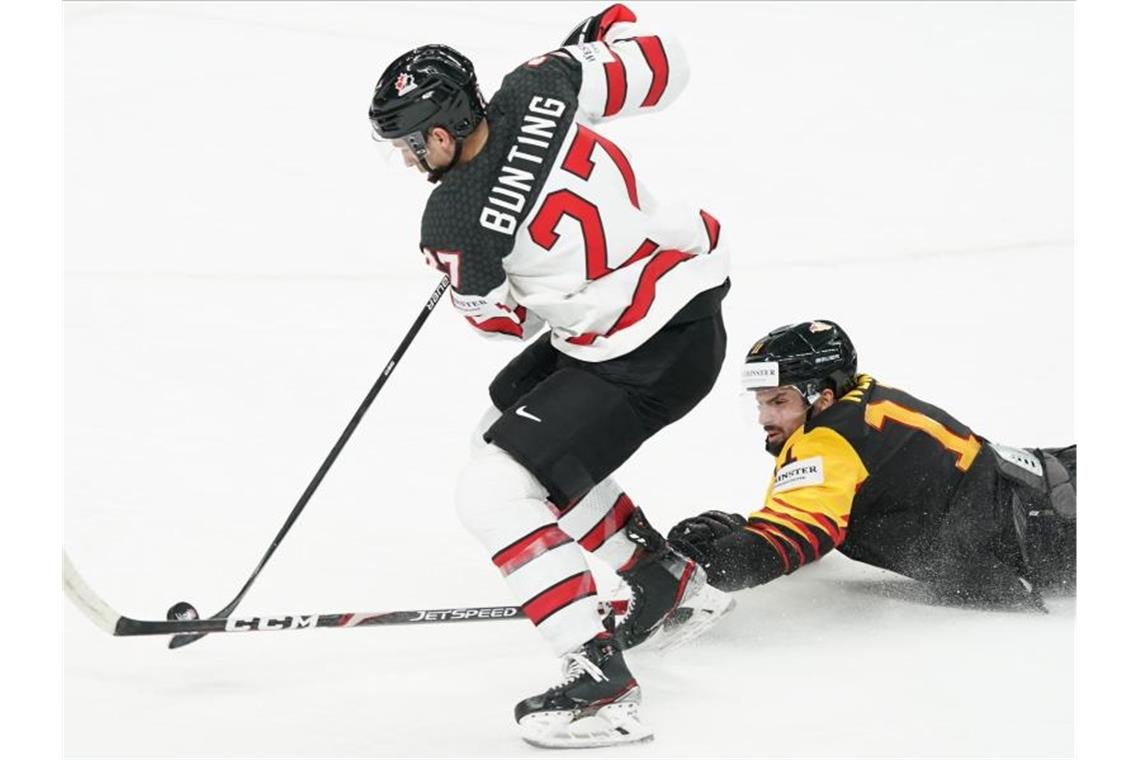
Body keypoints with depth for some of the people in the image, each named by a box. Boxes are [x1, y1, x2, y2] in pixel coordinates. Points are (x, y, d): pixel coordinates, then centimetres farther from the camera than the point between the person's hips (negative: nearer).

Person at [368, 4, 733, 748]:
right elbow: (661, 66, -1)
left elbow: (505, 317, -4)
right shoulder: (540, 87, -10)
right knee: (508, 430, 23)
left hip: (652, 356, -9)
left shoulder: (455, 223, -22)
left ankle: (602, 685, -10)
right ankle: (673, 581, 32)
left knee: (493, 490, -10)